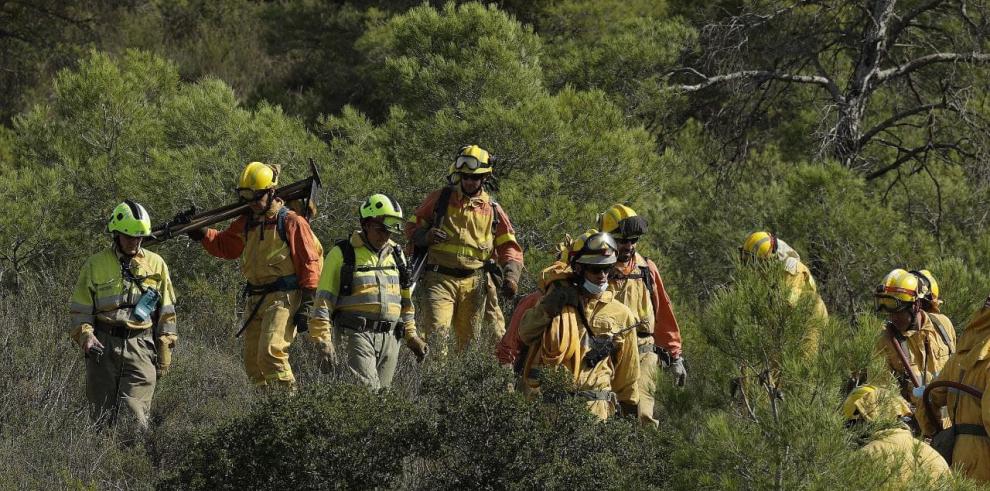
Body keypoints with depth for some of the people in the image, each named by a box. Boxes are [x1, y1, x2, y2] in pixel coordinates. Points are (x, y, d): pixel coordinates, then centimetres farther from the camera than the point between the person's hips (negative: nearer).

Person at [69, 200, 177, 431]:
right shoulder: (95, 264, 6)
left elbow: (166, 313, 13)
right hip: (103, 346, 1)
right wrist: (86, 336, -10)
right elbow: (80, 309, 8)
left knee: (136, 413, -13)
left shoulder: (156, 264, 10)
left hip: (141, 348, -1)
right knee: (102, 414, 2)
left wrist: (164, 355, 9)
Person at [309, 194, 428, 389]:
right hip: (355, 334, -6)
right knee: (366, 393, -21)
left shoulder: (396, 254, 18)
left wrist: (411, 336, 22)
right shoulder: (341, 254, 1)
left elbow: (405, 298, 26)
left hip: (389, 337, 6)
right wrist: (322, 340, -9)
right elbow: (324, 299, -1)